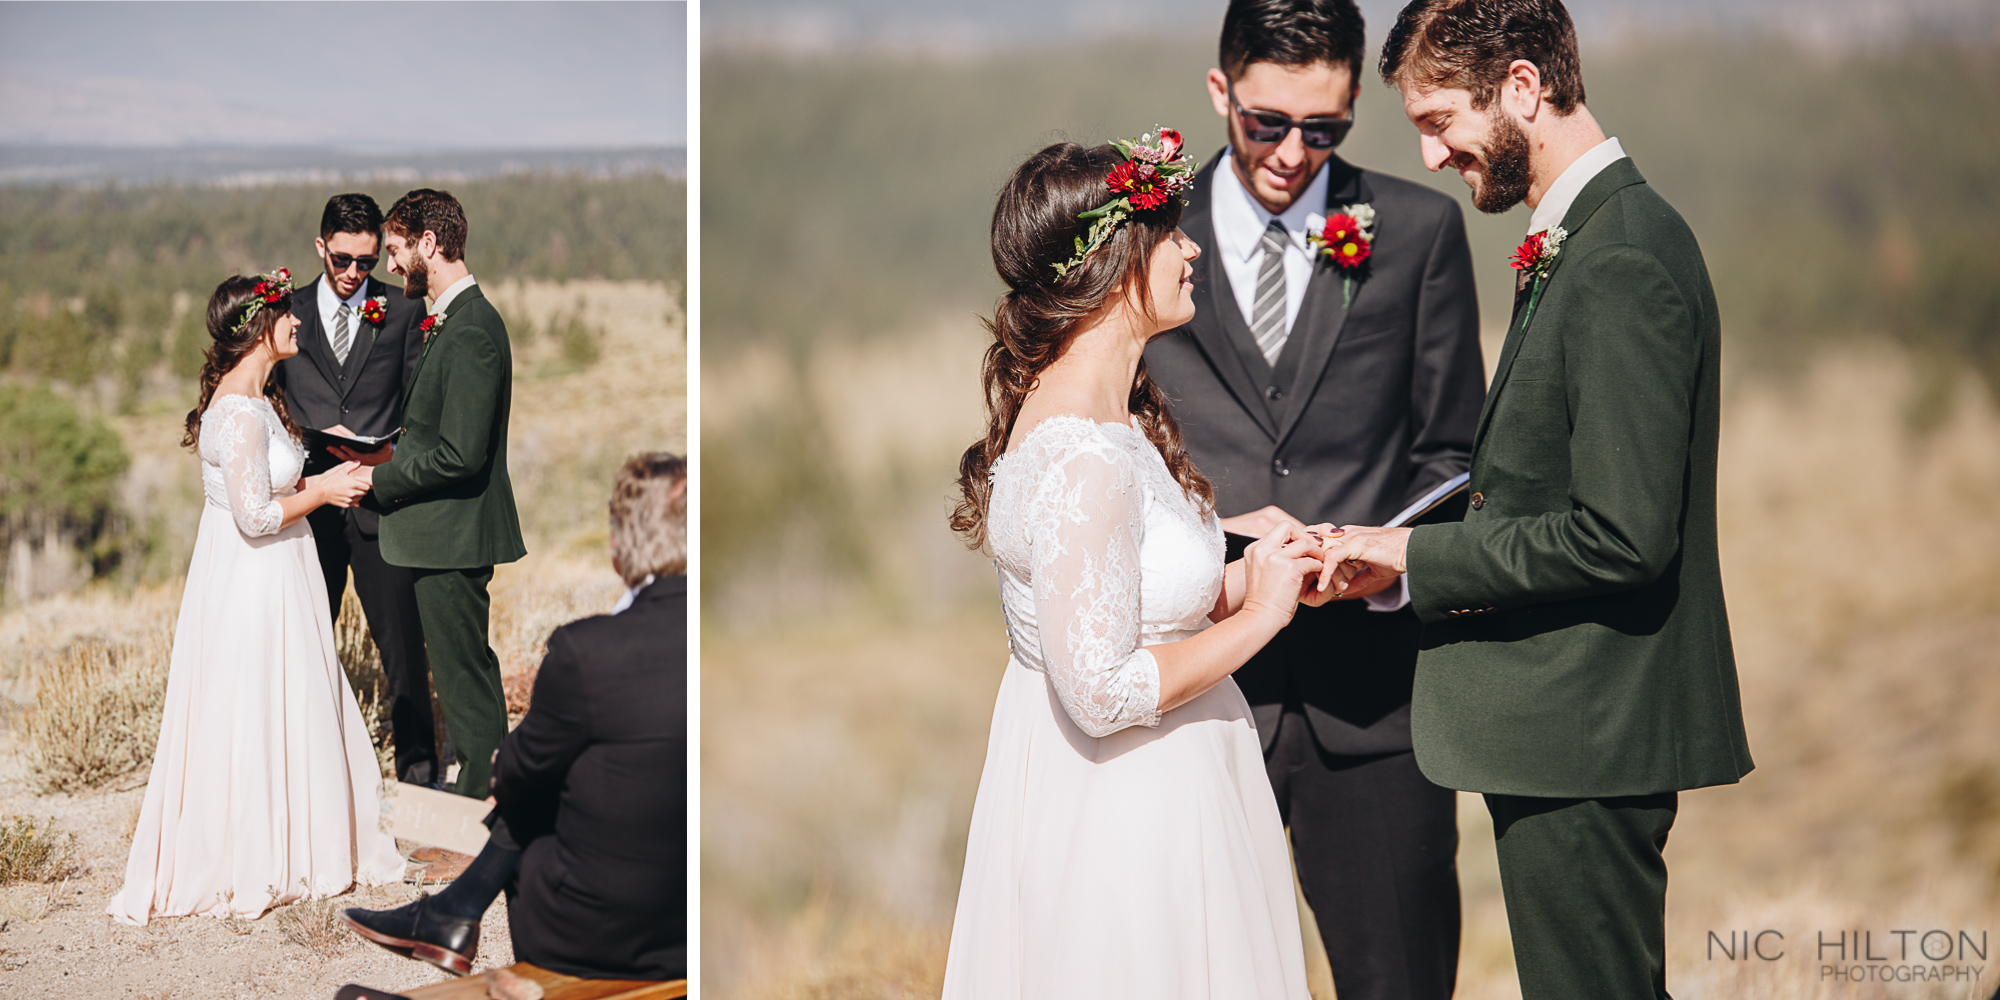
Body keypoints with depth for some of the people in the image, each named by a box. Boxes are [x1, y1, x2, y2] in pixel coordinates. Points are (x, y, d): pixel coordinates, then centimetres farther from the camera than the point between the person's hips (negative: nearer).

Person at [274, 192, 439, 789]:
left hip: (382, 500, -2)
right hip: (310, 504, 2)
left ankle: (418, 765, 12)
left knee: (403, 639, 1)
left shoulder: (402, 314, 3)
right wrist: (316, 443, -9)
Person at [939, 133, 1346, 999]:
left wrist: (1234, 583, 1)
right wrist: (1259, 613, -17)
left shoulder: (1112, 414, 6)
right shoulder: (1082, 457, -25)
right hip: (1121, 820, -10)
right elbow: (1103, 692, -27)